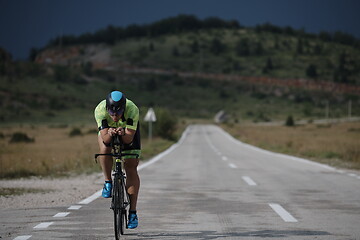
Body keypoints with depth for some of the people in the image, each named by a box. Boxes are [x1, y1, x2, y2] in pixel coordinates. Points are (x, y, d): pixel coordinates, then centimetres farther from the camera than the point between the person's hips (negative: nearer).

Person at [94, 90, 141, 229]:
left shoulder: (132, 110, -38)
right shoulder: (100, 110, -36)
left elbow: (129, 139, -37)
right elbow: (105, 139, -37)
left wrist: (123, 134, -58)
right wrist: (109, 134, -58)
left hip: (129, 131, -1)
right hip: (107, 130, 1)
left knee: (131, 168, -9)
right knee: (105, 149, -33)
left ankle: (133, 212, -4)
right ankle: (108, 182, -8)